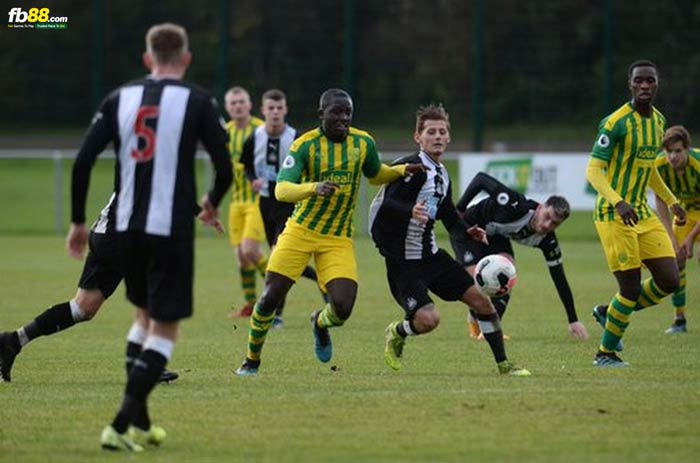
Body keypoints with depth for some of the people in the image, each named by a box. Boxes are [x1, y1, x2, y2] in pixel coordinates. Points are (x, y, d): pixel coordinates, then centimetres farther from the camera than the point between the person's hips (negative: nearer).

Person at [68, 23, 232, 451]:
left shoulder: (120, 99, 6)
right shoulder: (197, 101, -3)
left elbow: (83, 162, 0)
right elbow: (225, 167, -4)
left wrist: (78, 221, 9)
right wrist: (212, 203, 17)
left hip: (127, 228, 4)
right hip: (172, 230, -4)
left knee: (148, 317, 22)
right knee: (165, 329, 1)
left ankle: (140, 423, 23)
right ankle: (122, 424, -13)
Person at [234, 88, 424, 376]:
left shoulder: (363, 142, -1)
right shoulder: (306, 144, -13)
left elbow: (375, 175, 19)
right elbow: (281, 190, -24)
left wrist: (402, 171, 0)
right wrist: (314, 188, -42)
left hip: (339, 239, 2)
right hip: (301, 232, -2)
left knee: (342, 309, -14)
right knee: (270, 297, -8)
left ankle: (320, 324, 25)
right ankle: (251, 361, 16)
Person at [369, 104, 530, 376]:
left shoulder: (441, 175, 12)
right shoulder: (409, 168, -15)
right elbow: (383, 204, -28)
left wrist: (467, 232, 4)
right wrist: (410, 211, -47)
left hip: (432, 255, 8)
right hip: (403, 262, -8)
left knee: (480, 300, 2)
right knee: (428, 319, -22)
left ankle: (503, 365, 14)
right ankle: (397, 332, 12)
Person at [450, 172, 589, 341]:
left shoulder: (547, 241, -21)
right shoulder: (518, 206, -40)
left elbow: (559, 279, -13)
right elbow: (481, 179, -32)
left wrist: (573, 321, -14)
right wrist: (459, 210, -25)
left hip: (496, 236, 5)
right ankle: (475, 323, 11)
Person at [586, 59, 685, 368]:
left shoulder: (658, 120, 10)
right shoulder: (616, 122, -16)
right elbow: (593, 171, -18)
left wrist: (671, 201, 29)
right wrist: (618, 203, -32)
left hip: (643, 214, 8)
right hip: (614, 215, -8)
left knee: (669, 281, 1)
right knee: (631, 288, -8)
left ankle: (609, 313, 24)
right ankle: (605, 353, 10)